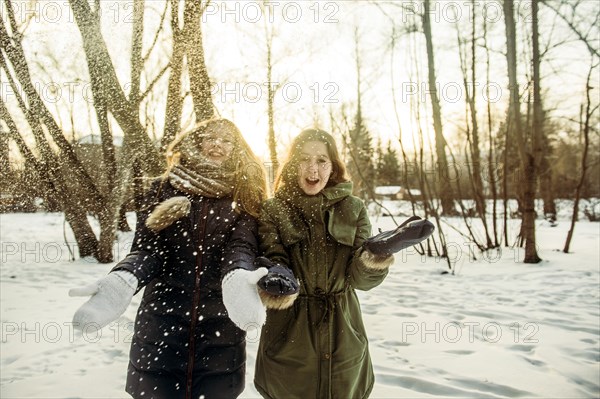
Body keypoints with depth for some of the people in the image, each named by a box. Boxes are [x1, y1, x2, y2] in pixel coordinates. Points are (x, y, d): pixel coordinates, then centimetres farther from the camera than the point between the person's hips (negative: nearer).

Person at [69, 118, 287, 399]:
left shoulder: (245, 196, 3)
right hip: (160, 326, 1)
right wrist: (121, 281, -26)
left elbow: (242, 246, -11)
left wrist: (238, 278, -35)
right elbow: (146, 247, -3)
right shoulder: (163, 189, 5)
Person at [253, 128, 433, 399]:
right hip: (289, 336, -1)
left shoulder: (353, 209, -1)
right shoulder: (273, 210, -3)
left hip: (343, 338, 1)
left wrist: (377, 256, -30)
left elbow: (359, 278, -8)